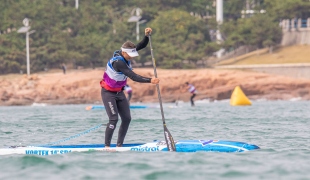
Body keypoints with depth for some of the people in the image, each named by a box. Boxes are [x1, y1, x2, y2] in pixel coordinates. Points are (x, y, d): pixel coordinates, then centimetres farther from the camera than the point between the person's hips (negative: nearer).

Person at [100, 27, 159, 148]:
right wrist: (150, 80, -43)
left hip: (119, 92, 9)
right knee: (114, 119, -18)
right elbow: (133, 77, -37)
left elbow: (142, 45, -1)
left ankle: (119, 145, 7)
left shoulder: (125, 55, -6)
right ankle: (107, 146, -14)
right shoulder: (117, 62, -31)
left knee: (127, 118, 3)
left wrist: (147, 36, -20)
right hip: (108, 93, -9)